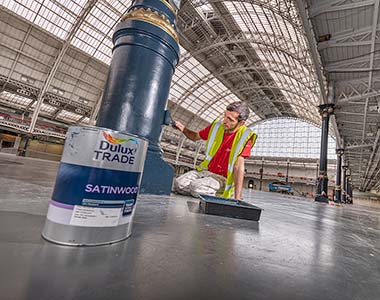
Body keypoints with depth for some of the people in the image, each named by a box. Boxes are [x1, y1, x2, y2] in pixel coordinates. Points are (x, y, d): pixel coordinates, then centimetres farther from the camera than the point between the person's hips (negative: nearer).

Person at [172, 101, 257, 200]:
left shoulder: (245, 136, -15)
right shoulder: (216, 126, -1)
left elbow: (238, 167, -19)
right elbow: (195, 136, 15)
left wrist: (237, 198, -23)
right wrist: (183, 129, -6)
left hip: (222, 178, -4)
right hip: (205, 170, 5)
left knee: (197, 187, -30)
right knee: (178, 184, -17)